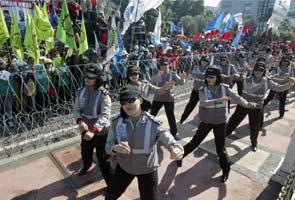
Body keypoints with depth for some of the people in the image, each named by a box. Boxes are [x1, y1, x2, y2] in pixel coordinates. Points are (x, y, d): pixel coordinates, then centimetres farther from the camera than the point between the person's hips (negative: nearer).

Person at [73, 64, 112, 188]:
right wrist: (80, 121, -26)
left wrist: (93, 131, -45)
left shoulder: (104, 95, -24)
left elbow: (105, 116, -32)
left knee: (103, 159, 3)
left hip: (101, 132, -6)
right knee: (85, 152, 29)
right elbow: (76, 110, -4)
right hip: (86, 130, 6)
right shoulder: (81, 92, -6)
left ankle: (111, 184, 25)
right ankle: (86, 166, 64)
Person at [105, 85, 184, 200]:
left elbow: (172, 142, -24)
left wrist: (177, 150, -48)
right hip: (123, 167, 3)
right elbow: (108, 147, -12)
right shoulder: (116, 122, -17)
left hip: (147, 171, -3)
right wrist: (115, 148, -36)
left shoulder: (154, 124, -25)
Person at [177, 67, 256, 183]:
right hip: (206, 121, 0)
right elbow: (203, 103, -26)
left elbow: (236, 97, -11)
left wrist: (246, 104, -30)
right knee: (195, 141, 10)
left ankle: (226, 170, 27)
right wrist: (218, 100, -39)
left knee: (220, 147, 4)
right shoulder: (203, 90, -10)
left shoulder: (224, 88, -7)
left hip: (220, 121, 0)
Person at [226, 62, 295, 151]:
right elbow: (249, 90, -32)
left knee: (255, 128, 12)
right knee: (233, 121, 7)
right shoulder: (248, 80, -16)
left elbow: (279, 88, -4)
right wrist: (260, 84, -42)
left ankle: (254, 143, 38)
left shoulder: (267, 81, -6)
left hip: (257, 108, 2)